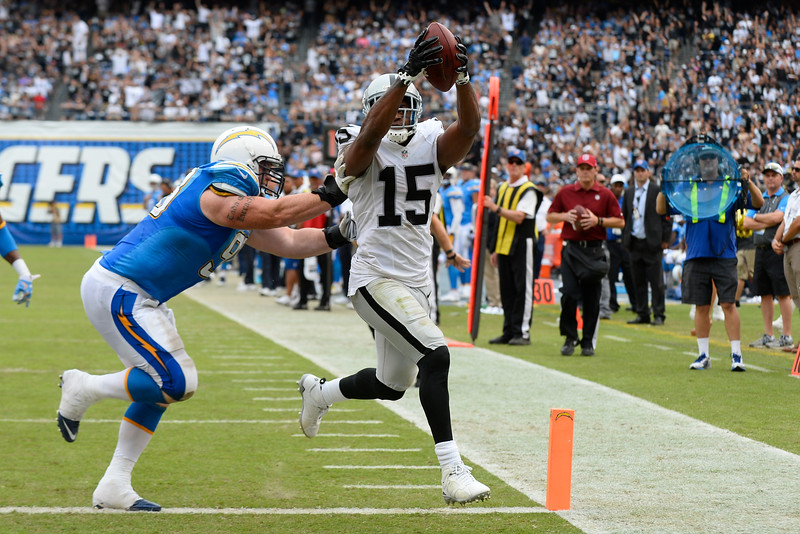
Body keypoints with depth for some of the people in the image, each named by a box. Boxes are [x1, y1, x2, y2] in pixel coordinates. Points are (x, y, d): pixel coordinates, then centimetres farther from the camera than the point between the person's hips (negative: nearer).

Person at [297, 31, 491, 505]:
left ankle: (320, 392, 50)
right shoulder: (361, 152, -8)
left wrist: (461, 78, -34)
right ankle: (453, 471, -25)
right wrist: (407, 75, -42)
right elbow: (371, 132, -32)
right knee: (435, 355, -25)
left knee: (391, 385, 19)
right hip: (377, 279, -7)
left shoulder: (432, 147, 4)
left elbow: (470, 127, -17)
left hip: (417, 282, 7)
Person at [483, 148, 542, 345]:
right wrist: (495, 249, 19)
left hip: (522, 244, -7)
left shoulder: (529, 190, -6)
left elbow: (519, 217, -19)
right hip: (504, 245, 7)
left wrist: (496, 208, -27)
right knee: (506, 290, 8)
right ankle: (509, 331, 12)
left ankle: (522, 332, -6)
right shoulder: (503, 188, 17)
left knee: (523, 288, -7)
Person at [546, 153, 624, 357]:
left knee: (592, 298, 0)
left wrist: (598, 221, -10)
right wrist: (565, 216, -7)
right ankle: (569, 338, 6)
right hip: (571, 249, 1)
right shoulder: (565, 193, 8)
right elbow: (550, 216, 13)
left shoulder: (605, 195, 4)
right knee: (569, 294, -8)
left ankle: (588, 342, 9)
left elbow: (620, 222, 5)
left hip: (595, 250, -1)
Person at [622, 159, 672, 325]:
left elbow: (666, 216, -3)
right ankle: (642, 314, 13)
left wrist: (665, 239, -7)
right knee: (638, 282, 7)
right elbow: (624, 216, 18)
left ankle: (659, 315, 0)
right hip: (635, 242, 5)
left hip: (652, 243, -5)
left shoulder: (658, 191, -1)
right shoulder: (629, 192, 14)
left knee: (656, 282, -4)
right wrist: (625, 240, 11)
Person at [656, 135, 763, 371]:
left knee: (728, 305, -6)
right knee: (701, 307, 6)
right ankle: (703, 355, 14)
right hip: (696, 257, 2)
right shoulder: (687, 188, 10)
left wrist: (748, 182, -17)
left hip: (724, 256, -1)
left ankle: (736, 354, -3)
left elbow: (758, 203, -1)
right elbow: (661, 209, 7)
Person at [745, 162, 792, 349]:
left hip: (777, 250, -6)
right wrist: (768, 222, -7)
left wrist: (757, 217, -1)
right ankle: (768, 336, 14)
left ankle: (787, 336, -4)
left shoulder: (786, 198, -1)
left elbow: (776, 217, -17)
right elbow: (746, 223, 6)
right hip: (760, 249, 6)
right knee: (765, 294, 8)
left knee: (783, 294, -6)